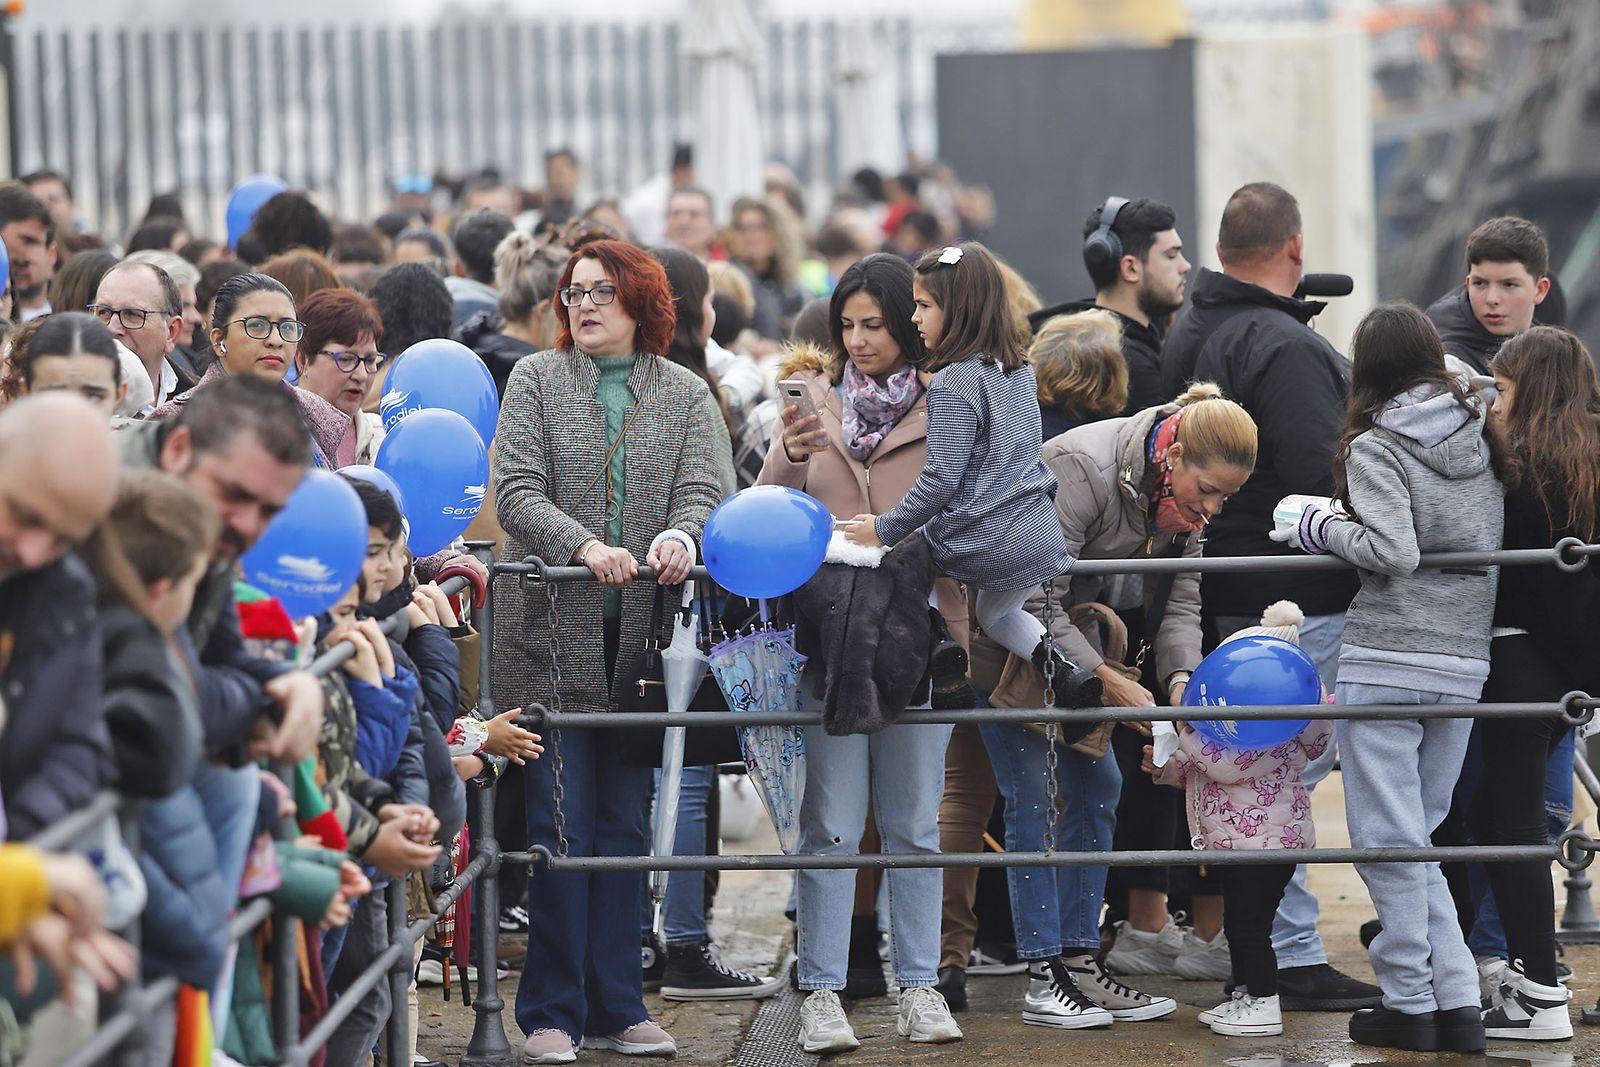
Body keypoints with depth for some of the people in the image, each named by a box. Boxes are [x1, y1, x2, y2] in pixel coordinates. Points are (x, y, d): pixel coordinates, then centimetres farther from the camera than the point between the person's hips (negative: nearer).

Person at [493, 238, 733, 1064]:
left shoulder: (685, 395, 10)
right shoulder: (536, 382, 5)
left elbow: (708, 490, -1)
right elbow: (516, 491, -5)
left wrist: (681, 536, -24)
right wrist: (585, 545, -21)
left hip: (643, 636, 2)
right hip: (552, 632, -2)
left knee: (625, 825, 7)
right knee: (561, 826, -4)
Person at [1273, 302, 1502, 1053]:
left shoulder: (1375, 448, -8)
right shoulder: (1483, 440, 10)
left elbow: (1392, 552, -19)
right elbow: (1497, 541, 15)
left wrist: (1324, 528, -4)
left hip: (1385, 660, -6)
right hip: (1465, 661, 6)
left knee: (1389, 840, 2)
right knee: (1420, 838, 15)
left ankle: (1410, 1003, 5)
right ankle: (1458, 1003, 9)